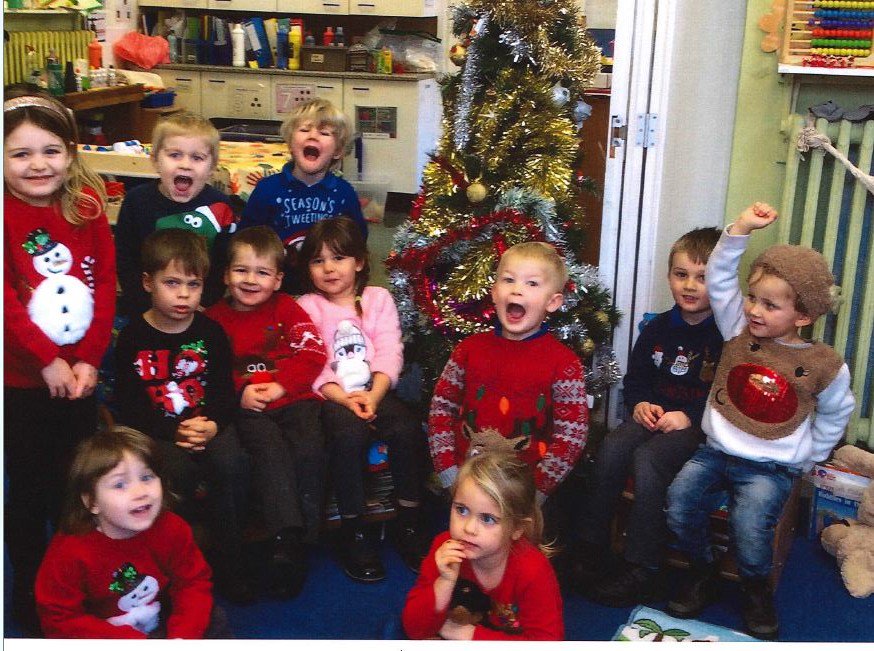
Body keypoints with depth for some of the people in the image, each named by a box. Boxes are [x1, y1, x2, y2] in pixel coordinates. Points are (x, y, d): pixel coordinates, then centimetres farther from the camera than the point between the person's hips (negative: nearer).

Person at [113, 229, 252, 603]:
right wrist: (174, 432, -18)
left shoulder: (211, 333, 6)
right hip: (156, 432, -2)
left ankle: (227, 564, -12)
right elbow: (128, 406, -4)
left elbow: (224, 391, 5)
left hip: (208, 424, 2)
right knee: (179, 471, -32)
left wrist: (212, 425, -16)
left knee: (232, 464, -28)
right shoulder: (133, 338, -1)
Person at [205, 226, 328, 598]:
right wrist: (239, 392, -10)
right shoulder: (215, 318, 11)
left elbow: (313, 355, 2)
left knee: (309, 449, -25)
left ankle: (302, 540, -17)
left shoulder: (286, 308, 11)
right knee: (270, 449, -29)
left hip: (294, 399, 1)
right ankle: (286, 537, -32)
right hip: (248, 408, -1)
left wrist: (281, 385, -10)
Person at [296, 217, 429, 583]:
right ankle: (353, 532, -19)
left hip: (374, 391, 2)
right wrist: (345, 399, -18)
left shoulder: (378, 299, 14)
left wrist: (373, 396, -15)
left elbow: (389, 353, 2)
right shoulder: (307, 307, 9)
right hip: (331, 396, -2)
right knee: (349, 433, -33)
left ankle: (409, 524, -12)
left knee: (407, 429, -27)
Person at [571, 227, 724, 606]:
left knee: (647, 458, -30)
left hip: (702, 424, -5)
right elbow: (635, 379, 18)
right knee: (611, 448, -23)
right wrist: (640, 404, -2)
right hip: (656, 414, 6)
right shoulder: (658, 329, 10)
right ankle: (591, 549, -13)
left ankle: (642, 570, -22)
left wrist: (690, 417, -19)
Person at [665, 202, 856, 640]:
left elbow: (835, 412, 12)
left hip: (770, 467, -3)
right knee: (679, 505, -19)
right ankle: (702, 572, 9)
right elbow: (719, 279, -7)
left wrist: (809, 457, 11)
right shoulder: (740, 332, -1)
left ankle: (755, 592, 6)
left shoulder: (823, 365, -6)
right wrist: (741, 229, -17)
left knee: (749, 527, -26)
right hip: (715, 451, 3)